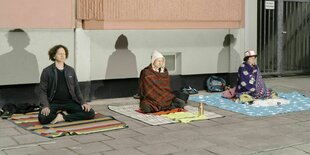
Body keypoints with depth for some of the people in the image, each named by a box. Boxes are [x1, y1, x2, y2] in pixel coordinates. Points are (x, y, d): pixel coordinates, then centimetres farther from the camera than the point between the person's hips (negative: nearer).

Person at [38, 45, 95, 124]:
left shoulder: (71, 70, 11)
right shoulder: (47, 71, 1)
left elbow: (76, 88, 13)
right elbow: (43, 91, -2)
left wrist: (83, 102, -3)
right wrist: (45, 106, -18)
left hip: (70, 102, 3)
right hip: (54, 103, -3)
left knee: (90, 113, -18)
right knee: (43, 118, -33)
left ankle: (62, 117, -11)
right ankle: (65, 113, -7)